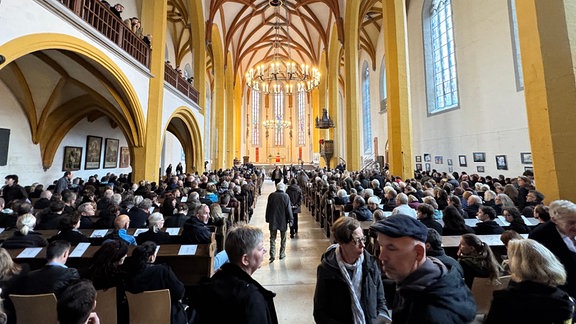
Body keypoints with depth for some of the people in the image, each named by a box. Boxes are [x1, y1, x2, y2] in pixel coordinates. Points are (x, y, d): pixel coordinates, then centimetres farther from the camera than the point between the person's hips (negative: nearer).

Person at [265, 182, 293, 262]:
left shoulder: (271, 195, -5)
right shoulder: (286, 196, -11)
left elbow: (268, 208, 1)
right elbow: (289, 209, -8)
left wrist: (267, 219, 11)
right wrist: (290, 220, 0)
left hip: (273, 220, 1)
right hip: (283, 220, -1)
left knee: (272, 238, 9)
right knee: (283, 239, 14)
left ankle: (272, 255, 5)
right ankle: (282, 254, 23)